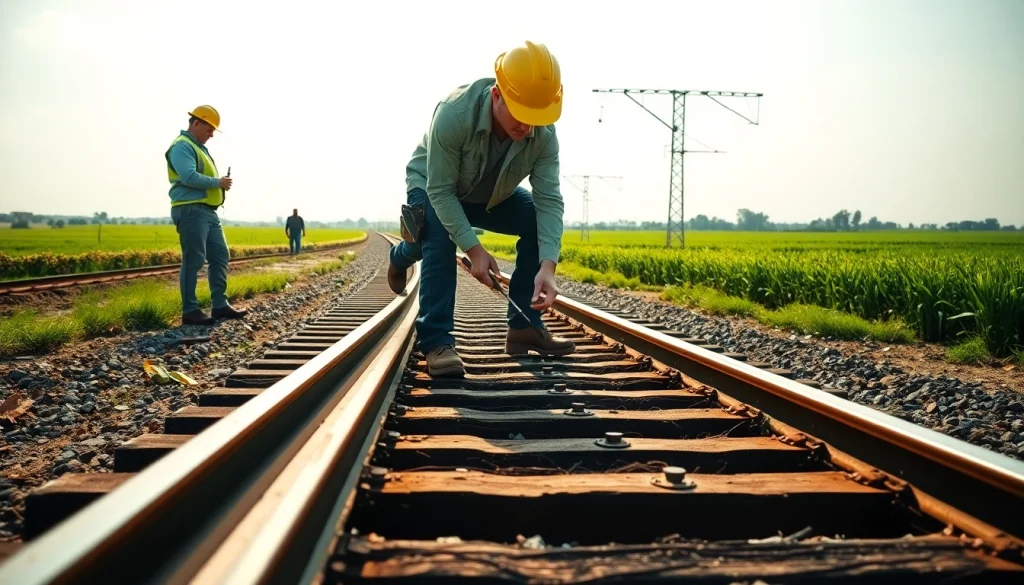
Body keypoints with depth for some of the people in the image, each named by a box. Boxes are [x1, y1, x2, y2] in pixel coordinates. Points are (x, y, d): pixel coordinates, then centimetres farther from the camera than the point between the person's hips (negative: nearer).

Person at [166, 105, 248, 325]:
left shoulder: (199, 147, 23)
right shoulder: (182, 146, -9)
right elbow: (189, 177, -23)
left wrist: (220, 183, 5)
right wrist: (218, 182, -12)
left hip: (207, 212, 10)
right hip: (191, 211, -10)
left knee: (220, 256, 10)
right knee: (193, 261, -7)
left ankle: (220, 305, 14)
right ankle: (190, 310, -2)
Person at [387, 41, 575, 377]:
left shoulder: (544, 134, -27)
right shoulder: (454, 114, -39)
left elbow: (549, 201, -29)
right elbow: (440, 191, -35)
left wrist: (547, 266, -41)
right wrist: (473, 249, -40)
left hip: (493, 195, 4)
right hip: (433, 187, -4)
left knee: (539, 223, -15)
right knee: (441, 237, -34)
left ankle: (524, 328, -6)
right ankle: (436, 342, -25)